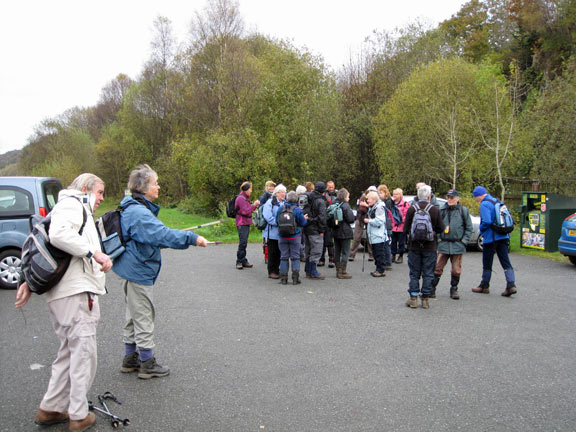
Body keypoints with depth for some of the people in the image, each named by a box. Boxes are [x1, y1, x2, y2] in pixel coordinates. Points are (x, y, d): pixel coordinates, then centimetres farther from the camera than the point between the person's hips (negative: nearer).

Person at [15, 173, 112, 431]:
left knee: (69, 353, 18)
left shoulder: (77, 209, 27)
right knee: (83, 354, -2)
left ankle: (50, 409, 26)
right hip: (76, 293, -11)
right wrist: (95, 252, -24)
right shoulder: (72, 204, -5)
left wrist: (29, 282, 22)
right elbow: (58, 235, -26)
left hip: (64, 294, 11)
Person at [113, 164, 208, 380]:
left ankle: (130, 359, 30)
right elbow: (162, 234, -32)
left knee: (134, 316, 19)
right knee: (144, 316, -1)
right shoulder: (139, 212, -22)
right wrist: (192, 238, -31)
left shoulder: (132, 209, 12)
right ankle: (147, 364, 11)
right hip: (138, 272, -11)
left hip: (133, 271, 11)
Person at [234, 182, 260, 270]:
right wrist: (254, 205, -13)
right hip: (242, 224, -9)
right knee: (242, 243, -11)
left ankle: (243, 261, 14)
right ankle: (239, 262, -4)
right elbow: (245, 211, -19)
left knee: (244, 243, 10)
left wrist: (255, 205, 10)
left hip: (246, 223, 9)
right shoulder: (241, 198, -12)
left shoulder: (246, 198, 18)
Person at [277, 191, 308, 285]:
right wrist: (305, 219, 13)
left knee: (284, 257, 9)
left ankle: (283, 278, 10)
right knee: (295, 257, 5)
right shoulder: (297, 210, -11)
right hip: (295, 237, -2)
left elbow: (277, 221, 4)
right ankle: (295, 278, 4)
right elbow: (303, 223, -8)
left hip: (282, 237, 2)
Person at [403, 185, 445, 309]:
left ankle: (413, 298, 10)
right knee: (428, 274, 8)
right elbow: (440, 229, -3)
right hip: (430, 247, -1)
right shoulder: (435, 210, -7)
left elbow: (405, 228, -3)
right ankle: (425, 299, 11)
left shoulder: (411, 209, -6)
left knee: (414, 273, 9)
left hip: (414, 246, 1)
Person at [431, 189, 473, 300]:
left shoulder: (464, 210, 4)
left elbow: (469, 227, 7)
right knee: (437, 268, -1)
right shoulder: (442, 210, 6)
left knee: (456, 270, 8)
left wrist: (464, 240, -1)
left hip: (458, 245, 0)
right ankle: (432, 289, 6)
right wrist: (438, 239, 0)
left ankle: (454, 290, 22)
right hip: (443, 244, 0)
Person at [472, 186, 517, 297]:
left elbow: (487, 221, -23)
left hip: (491, 238, -7)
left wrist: (481, 229, -5)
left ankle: (484, 286, 17)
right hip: (503, 237, 7)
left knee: (487, 263, 6)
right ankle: (511, 285, -5)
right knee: (505, 262, 4)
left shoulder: (484, 204, -12)